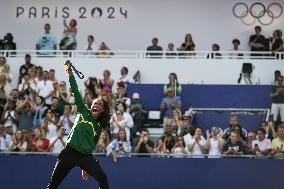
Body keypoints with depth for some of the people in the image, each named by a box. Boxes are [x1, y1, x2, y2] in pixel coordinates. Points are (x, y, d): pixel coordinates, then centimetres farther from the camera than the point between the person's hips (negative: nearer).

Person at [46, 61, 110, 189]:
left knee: (102, 178, -14)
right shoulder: (83, 113, 7)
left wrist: (85, 168, 17)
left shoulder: (98, 128, 13)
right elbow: (76, 93, -2)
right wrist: (70, 73, -11)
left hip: (85, 157, 3)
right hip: (70, 153, -2)